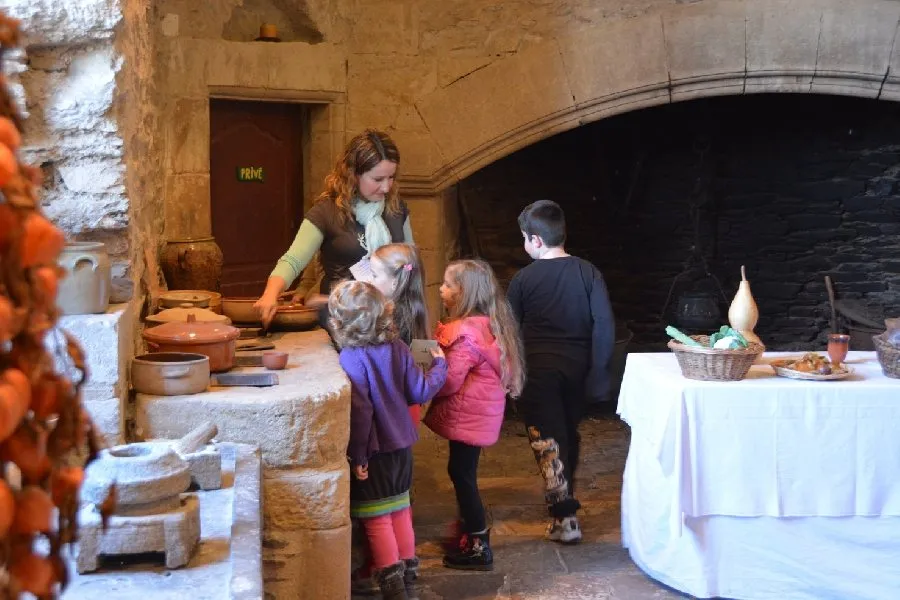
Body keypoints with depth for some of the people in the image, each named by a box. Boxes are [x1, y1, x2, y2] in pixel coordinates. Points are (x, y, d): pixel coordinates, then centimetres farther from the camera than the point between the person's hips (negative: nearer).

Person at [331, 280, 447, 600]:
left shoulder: (352, 358, -20)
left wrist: (357, 456, -19)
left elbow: (360, 411, -25)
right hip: (401, 446, 6)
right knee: (400, 510, 19)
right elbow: (420, 392, 2)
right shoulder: (398, 348, -3)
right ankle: (408, 572, 30)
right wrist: (439, 366, 20)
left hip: (373, 451, -6)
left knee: (377, 518, 4)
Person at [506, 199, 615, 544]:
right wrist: (598, 372, 0)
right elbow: (605, 325, -5)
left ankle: (564, 517, -8)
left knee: (547, 440, 0)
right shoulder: (588, 273, 0)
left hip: (538, 370, -3)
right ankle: (566, 500, 36)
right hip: (577, 368, 4)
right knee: (569, 435, 21)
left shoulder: (524, 279, -5)